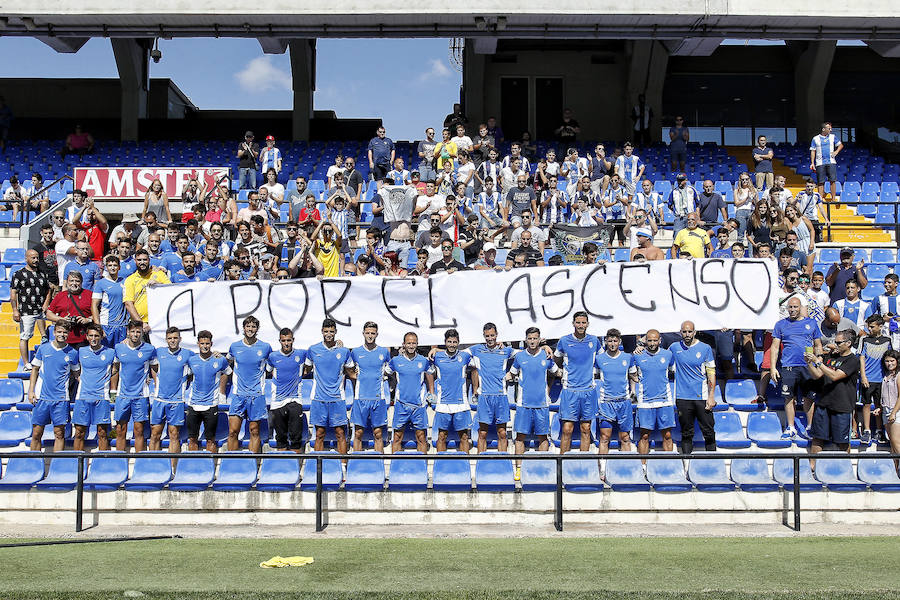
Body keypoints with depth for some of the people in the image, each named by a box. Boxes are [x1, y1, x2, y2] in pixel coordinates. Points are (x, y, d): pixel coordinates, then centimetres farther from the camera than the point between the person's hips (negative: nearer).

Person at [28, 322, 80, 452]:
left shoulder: (73, 353, 3)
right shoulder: (43, 348, 4)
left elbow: (75, 374, 15)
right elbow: (35, 369, 11)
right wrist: (31, 391, 4)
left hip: (61, 398, -1)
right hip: (41, 397, 1)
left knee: (59, 433, 1)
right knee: (36, 433, 3)